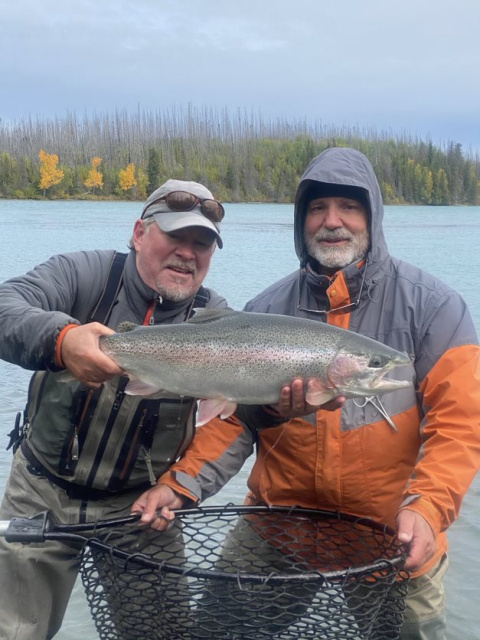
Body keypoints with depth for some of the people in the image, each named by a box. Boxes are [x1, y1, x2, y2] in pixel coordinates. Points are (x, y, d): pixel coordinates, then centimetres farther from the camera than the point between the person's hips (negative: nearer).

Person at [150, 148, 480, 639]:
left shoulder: (431, 305, -7)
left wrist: (426, 507, -26)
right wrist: (181, 485, -10)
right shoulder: (265, 311, 2)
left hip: (394, 548, -2)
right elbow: (232, 419, 4)